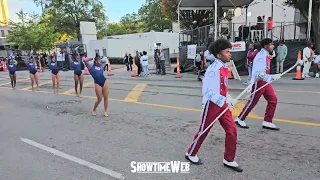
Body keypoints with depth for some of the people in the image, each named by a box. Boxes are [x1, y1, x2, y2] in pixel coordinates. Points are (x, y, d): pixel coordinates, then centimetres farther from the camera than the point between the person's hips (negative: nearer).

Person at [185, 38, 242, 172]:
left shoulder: (224, 67, 8)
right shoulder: (213, 69, -21)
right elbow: (207, 91, -25)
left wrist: (229, 99, 8)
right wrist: (224, 101, -29)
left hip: (222, 104, 8)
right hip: (212, 105, -8)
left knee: (232, 130, 5)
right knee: (204, 131, 8)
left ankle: (228, 160, 20)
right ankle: (191, 154, 30)